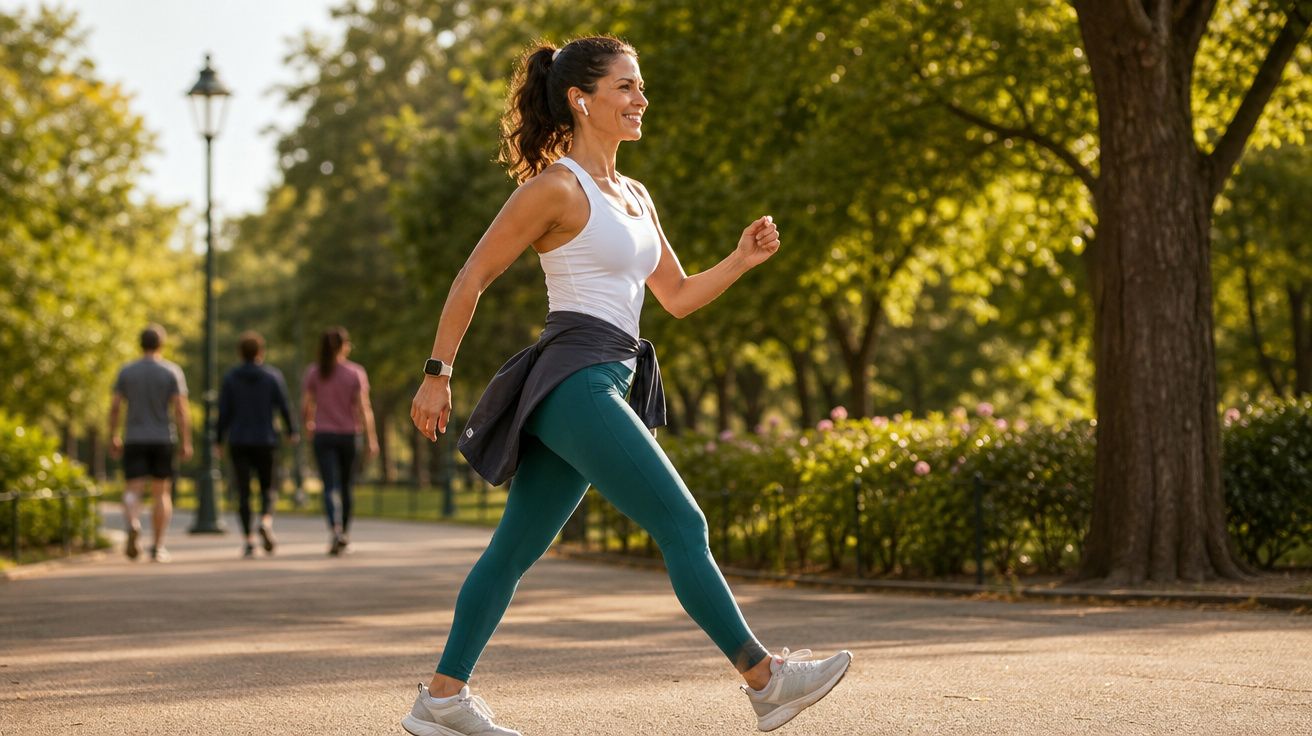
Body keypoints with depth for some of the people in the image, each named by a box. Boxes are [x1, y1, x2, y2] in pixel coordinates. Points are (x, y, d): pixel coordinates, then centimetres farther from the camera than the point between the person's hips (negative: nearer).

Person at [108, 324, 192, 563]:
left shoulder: (126, 371, 2)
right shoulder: (172, 372, -3)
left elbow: (114, 408, 0)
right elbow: (181, 410, -10)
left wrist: (113, 438, 10)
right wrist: (186, 443, -7)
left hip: (134, 440, 1)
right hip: (163, 440, -1)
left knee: (133, 490, 0)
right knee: (161, 493, 9)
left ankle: (133, 524, -32)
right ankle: (158, 547, 7)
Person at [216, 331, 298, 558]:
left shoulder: (230, 378, 0)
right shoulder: (273, 376, -1)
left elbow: (224, 412, -2)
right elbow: (284, 407, -3)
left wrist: (218, 439, 7)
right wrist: (292, 431, 12)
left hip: (238, 442, 0)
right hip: (265, 440, 0)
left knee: (243, 492, 4)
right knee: (268, 488, 12)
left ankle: (248, 540, -3)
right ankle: (266, 521, -17)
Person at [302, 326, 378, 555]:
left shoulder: (313, 373, -1)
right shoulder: (356, 373, -5)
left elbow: (306, 405, 1)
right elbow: (364, 407, -11)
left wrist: (307, 424, 22)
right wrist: (371, 439, -11)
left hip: (323, 436, 0)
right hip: (348, 435, 0)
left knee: (330, 487, -6)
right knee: (346, 486, 16)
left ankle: (334, 529, -27)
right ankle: (345, 533, 25)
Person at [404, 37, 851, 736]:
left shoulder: (633, 196, 19)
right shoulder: (556, 187, -7)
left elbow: (678, 297, 23)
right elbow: (472, 277, -5)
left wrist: (740, 260, 6)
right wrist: (437, 375, -5)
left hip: (606, 387, 9)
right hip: (575, 382, -9)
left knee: (515, 548, 10)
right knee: (683, 526, -10)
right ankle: (764, 678, -6)